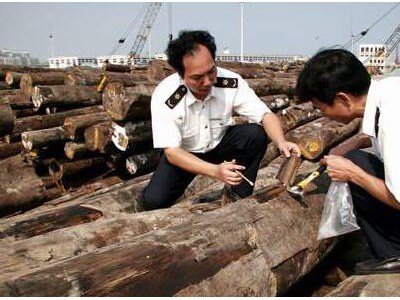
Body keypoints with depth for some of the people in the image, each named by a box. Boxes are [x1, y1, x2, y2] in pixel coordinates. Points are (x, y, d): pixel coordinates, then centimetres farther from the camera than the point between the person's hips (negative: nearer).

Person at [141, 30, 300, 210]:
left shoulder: (231, 82, -23)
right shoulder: (164, 97, -30)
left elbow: (265, 114, -19)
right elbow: (172, 151, -30)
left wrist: (281, 142, -42)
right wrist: (215, 171, -44)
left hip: (220, 143, 3)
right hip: (184, 154, -2)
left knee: (256, 134, -27)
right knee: (152, 201, -26)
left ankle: (239, 195, -5)